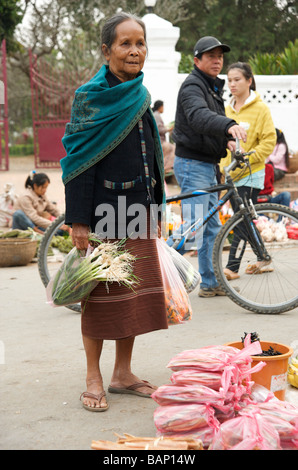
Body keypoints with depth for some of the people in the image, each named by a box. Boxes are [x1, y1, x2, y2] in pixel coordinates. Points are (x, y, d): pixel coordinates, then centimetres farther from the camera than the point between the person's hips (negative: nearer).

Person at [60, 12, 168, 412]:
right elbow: (80, 161, -12)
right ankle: (94, 378, 14)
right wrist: (79, 221, -16)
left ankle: (123, 373, 21)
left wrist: (154, 210, 17)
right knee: (101, 292, 1)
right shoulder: (90, 97, -8)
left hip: (138, 210, 7)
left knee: (136, 290, 9)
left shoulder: (141, 97, 12)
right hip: (104, 210, -6)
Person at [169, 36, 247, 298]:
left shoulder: (214, 87, 19)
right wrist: (229, 125, -51)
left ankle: (210, 284, 21)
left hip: (208, 166, 10)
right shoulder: (192, 86, -13)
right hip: (192, 165, -10)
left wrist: (226, 140, 1)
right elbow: (199, 117, -34)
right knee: (194, 226, -15)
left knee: (212, 228, 12)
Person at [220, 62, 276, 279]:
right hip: (231, 175, 6)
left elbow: (269, 141, -8)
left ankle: (232, 266, -7)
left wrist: (247, 158, -17)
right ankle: (263, 256, 26)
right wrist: (222, 166, 4)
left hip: (250, 174, -6)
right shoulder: (227, 109, 11)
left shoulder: (260, 108, -5)